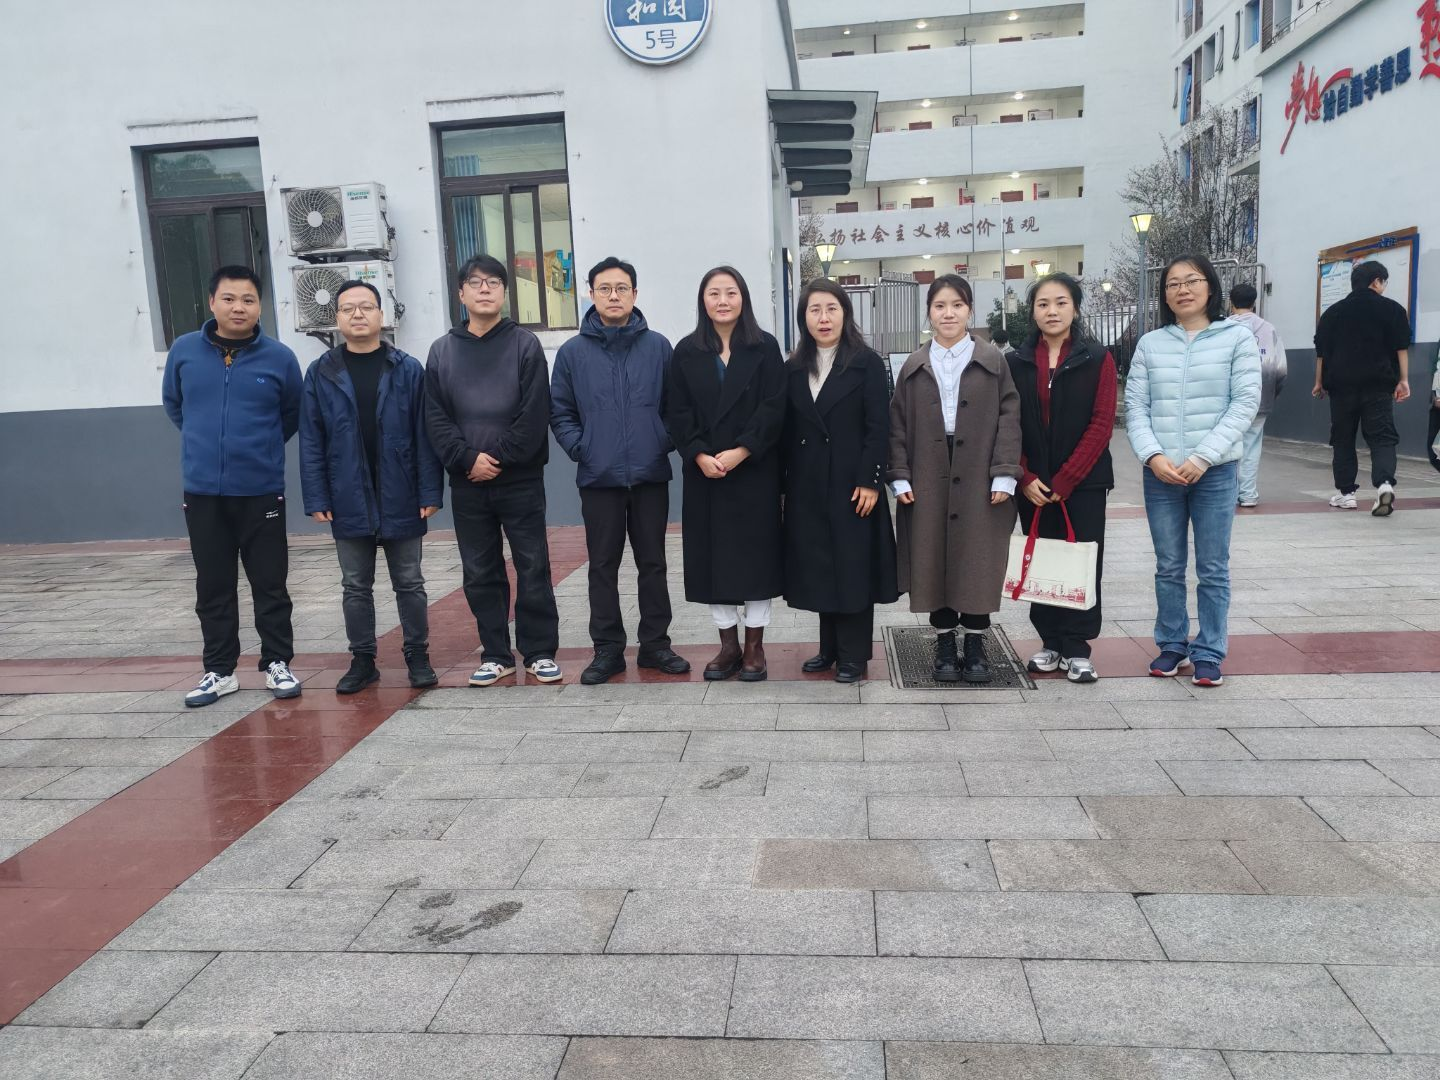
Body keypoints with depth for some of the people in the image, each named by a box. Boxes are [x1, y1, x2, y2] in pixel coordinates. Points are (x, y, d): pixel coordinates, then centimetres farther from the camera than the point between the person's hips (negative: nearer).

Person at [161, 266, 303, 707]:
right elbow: (173, 404, 17)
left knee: (270, 583, 5)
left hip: (261, 492, -2)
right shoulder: (184, 351, 0)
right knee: (213, 586, 10)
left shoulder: (279, 358, -6)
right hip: (201, 492, 2)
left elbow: (293, 415, 9)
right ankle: (219, 670, 21)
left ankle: (278, 663, 19)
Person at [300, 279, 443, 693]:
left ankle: (418, 655, 21)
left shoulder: (408, 370, -1)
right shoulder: (321, 374, 3)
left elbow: (424, 436, -3)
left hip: (401, 500, -1)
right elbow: (311, 442, 2)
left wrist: (430, 492, -8)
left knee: (409, 583, 9)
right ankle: (362, 660, 23)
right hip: (349, 501, 2)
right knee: (355, 586, 11)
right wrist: (317, 499, -4)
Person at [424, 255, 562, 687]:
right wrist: (468, 459, -12)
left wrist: (499, 458, -14)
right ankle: (496, 654, 20)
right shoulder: (442, 351, 7)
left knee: (533, 568, 3)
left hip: (521, 480, -3)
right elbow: (435, 418, 1)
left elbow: (535, 414, -8)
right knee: (480, 573, 9)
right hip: (467, 484, 3)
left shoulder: (525, 344, 0)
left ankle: (540, 651, 15)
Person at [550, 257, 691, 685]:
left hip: (651, 476, 0)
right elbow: (560, 412, 6)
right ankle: (607, 649, 17)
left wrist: (666, 443, -6)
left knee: (653, 563, 9)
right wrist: (580, 449, -6)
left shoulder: (658, 347, 2)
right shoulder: (572, 352, 2)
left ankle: (655, 643, 21)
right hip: (598, 478, 0)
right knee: (603, 567, 7)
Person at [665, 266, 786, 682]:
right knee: (712, 555, 4)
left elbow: (774, 407, -7)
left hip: (754, 471, -2)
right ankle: (728, 645, 17)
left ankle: (754, 646, 13)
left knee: (755, 552, 1)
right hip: (704, 473, 2)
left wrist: (741, 451, -17)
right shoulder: (687, 351, 6)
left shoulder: (765, 347, 1)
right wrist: (699, 455, -13)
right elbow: (677, 413, 1)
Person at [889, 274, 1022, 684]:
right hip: (929, 481, 2)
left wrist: (1004, 475, -9)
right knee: (934, 562, 5)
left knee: (978, 561, 3)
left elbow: (1008, 418, -1)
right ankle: (944, 644, 17)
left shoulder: (992, 360, 4)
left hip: (979, 481, -1)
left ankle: (975, 643, 17)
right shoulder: (914, 366, 9)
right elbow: (898, 425, 7)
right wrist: (900, 477, -1)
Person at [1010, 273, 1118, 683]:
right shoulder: (1017, 363, 5)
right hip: (1033, 486, 2)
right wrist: (1025, 478, -8)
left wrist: (1064, 481, -12)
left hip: (1083, 482, -2)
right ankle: (1051, 642, 19)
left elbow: (1102, 425, -7)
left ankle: (1077, 648, 8)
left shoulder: (1098, 359, -1)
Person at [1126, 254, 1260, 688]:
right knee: (1168, 568, 10)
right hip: (1160, 473, 2)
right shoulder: (1149, 344, 7)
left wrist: (1202, 458, -13)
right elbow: (1135, 406, 4)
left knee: (1212, 570, 4)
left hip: (1216, 472, -2)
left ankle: (1209, 653, 14)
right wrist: (1153, 456, -11)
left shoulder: (1237, 338, 1)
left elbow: (1245, 403, -5)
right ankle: (1172, 645, 22)